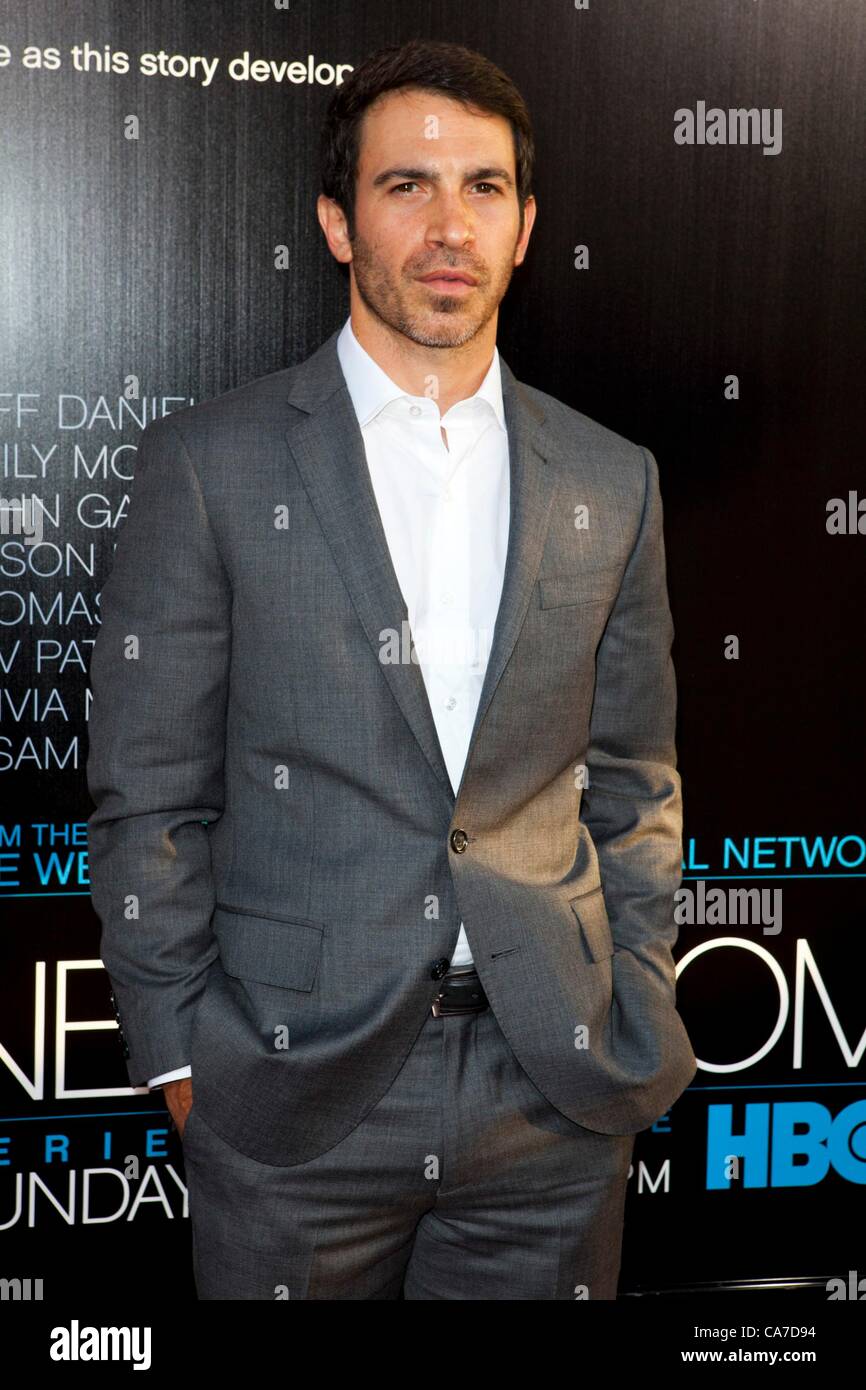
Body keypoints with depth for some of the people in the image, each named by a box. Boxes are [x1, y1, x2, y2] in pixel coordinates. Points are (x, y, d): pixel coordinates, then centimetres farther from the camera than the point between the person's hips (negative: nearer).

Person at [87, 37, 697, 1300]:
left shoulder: (611, 482, 6)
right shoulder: (209, 463, -3)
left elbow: (633, 783, 11)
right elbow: (148, 799, -3)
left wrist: (636, 1024, 6)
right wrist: (179, 1059, -5)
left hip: (553, 1097, 3)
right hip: (292, 1094, -2)